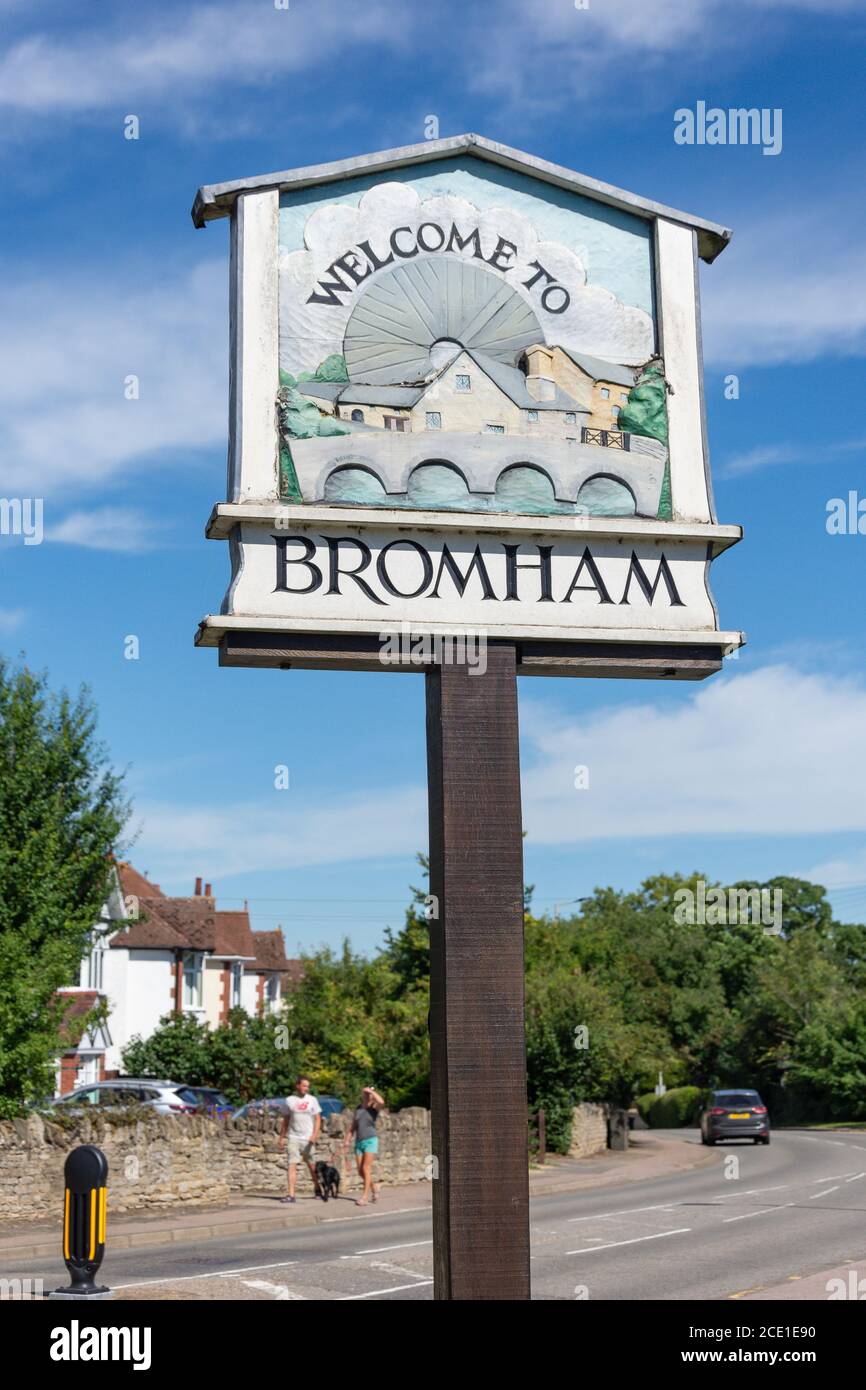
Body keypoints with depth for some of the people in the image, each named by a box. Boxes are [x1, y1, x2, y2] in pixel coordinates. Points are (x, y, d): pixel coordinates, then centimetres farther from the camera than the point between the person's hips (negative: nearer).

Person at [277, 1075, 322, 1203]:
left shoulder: (312, 1100, 1)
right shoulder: (289, 1100, 4)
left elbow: (318, 1119, 0)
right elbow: (286, 1120, 12)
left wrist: (314, 1135, -13)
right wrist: (281, 1137, 9)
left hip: (308, 1139, 0)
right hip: (293, 1138, 0)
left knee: (312, 1166, 9)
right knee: (292, 1165, -9)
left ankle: (317, 1190, 27)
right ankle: (291, 1195, -10)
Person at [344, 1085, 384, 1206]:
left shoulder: (374, 1107, -4)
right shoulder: (358, 1108, 10)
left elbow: (381, 1102, -28)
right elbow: (353, 1126, 15)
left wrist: (371, 1091, -16)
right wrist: (347, 1140, 8)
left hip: (371, 1140, -5)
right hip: (359, 1142, 5)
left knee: (366, 1169, -13)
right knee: (360, 1171, 5)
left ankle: (365, 1196, -12)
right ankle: (374, 1191, 25)